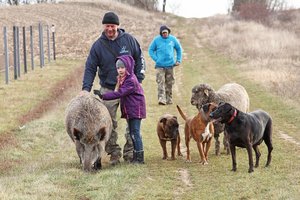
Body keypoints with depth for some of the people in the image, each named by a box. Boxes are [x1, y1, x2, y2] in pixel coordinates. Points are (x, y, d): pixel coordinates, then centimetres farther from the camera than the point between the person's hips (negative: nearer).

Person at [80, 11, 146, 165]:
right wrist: (86, 88, -16)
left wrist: (138, 80, -1)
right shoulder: (98, 45, -2)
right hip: (108, 90, 0)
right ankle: (114, 154, 7)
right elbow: (90, 68, -3)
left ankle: (130, 152, 11)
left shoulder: (129, 40, -1)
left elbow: (139, 59, 7)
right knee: (110, 124, -1)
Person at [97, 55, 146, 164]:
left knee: (135, 132, -8)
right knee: (132, 133, 13)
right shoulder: (122, 79, 11)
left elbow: (119, 93, -27)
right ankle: (136, 156, 20)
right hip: (129, 110, 10)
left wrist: (103, 96, -29)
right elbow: (119, 93, 13)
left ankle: (139, 157, -5)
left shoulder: (131, 80, -21)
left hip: (135, 110, -10)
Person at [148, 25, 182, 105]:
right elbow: (151, 50, 5)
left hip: (170, 65, 3)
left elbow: (179, 49, 16)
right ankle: (161, 99, -21)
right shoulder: (156, 40, -3)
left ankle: (169, 99, 20)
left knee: (169, 83, 9)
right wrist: (156, 59, -6)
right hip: (160, 66, -2)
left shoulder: (173, 39, 3)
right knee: (160, 82, -14)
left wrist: (178, 60, 10)